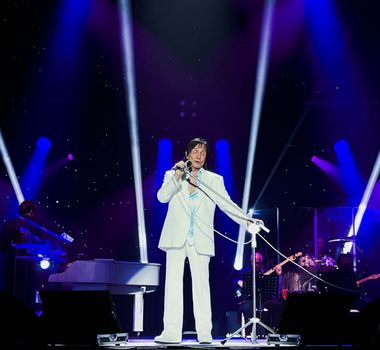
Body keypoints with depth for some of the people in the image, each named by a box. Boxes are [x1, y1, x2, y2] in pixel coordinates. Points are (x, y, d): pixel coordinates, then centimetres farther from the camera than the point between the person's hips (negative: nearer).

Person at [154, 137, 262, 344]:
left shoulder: (214, 180, 10)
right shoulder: (172, 175, 10)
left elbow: (227, 204, 0)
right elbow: (162, 197, -5)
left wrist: (247, 221, -14)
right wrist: (178, 176, -16)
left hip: (200, 239, 0)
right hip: (176, 237, 1)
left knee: (201, 284, -4)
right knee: (173, 283, -2)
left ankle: (204, 333, -2)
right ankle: (171, 333, -2)